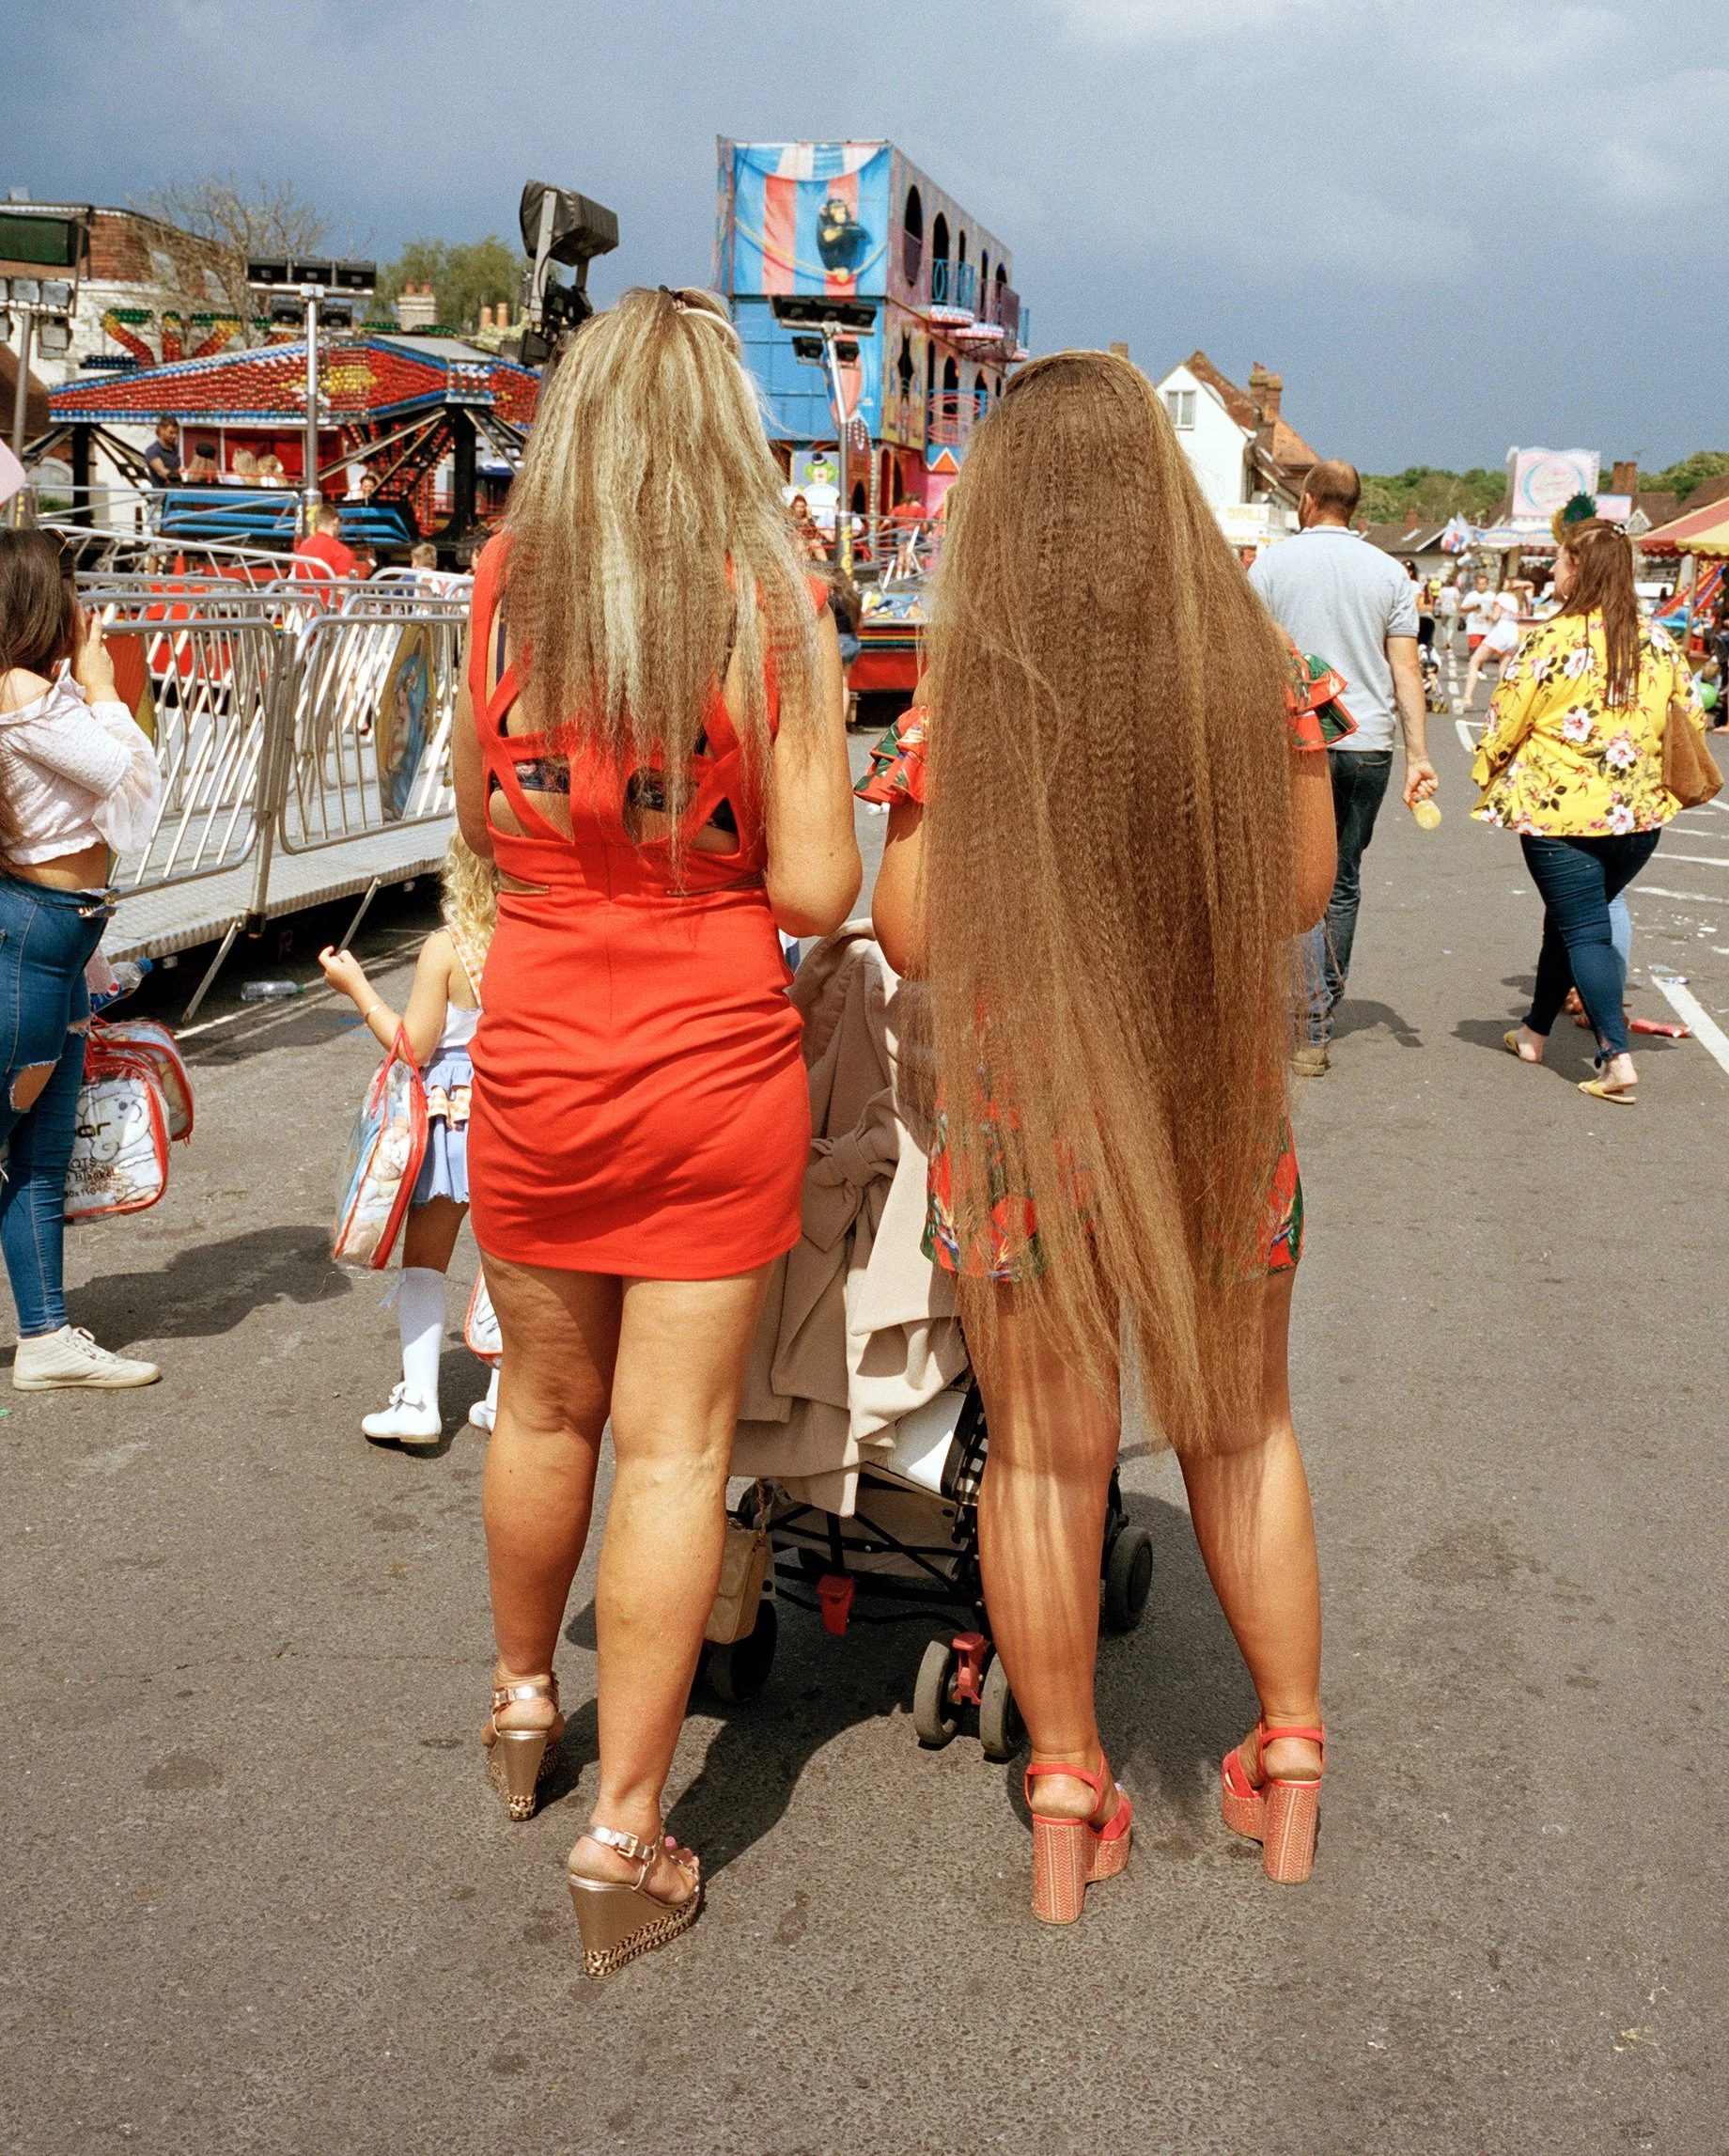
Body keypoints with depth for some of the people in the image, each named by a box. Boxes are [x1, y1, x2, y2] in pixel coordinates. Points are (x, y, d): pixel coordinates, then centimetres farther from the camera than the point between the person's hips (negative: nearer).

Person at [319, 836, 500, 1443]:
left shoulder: (446, 947, -15)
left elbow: (414, 1046, -12)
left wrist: (357, 988, -3)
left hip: (453, 1119, -3)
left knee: (424, 1261, 9)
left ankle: (418, 1400, 5)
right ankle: (504, 1397, 19)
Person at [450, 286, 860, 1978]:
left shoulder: (504, 584, -2)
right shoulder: (770, 602, -11)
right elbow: (815, 892, -11)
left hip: (536, 1067, 3)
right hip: (716, 1074, -3)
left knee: (545, 1407, 22)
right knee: (674, 1448, 6)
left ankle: (521, 1702, 44)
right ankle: (621, 1838, 13)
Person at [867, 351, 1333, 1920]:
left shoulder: (965, 695, -13)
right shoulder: (1255, 665, -7)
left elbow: (907, 936, -8)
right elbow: (1306, 891, 1)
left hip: (1021, 1115, -2)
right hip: (1222, 1106, 2)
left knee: (1045, 1455, 12)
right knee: (1239, 1432, 20)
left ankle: (1066, 1801, 23)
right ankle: (1291, 1765, 31)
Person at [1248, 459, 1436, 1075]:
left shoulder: (1271, 564, 0)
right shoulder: (1389, 572, 7)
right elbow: (1405, 668, 2)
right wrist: (1418, 755, 2)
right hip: (1368, 747, 3)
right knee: (1343, 884, 13)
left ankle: (1309, 1030, -14)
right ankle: (1321, 1016, 22)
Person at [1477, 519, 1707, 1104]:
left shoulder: (1547, 643, -14)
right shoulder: (1660, 644, 1)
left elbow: (1504, 726, -8)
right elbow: (1689, 724, 7)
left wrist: (1489, 776, 10)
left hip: (1559, 813, -5)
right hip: (1639, 815, 5)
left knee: (1583, 930, 0)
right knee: (1568, 920, 20)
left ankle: (1616, 1057, -10)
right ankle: (1535, 1030, 32)